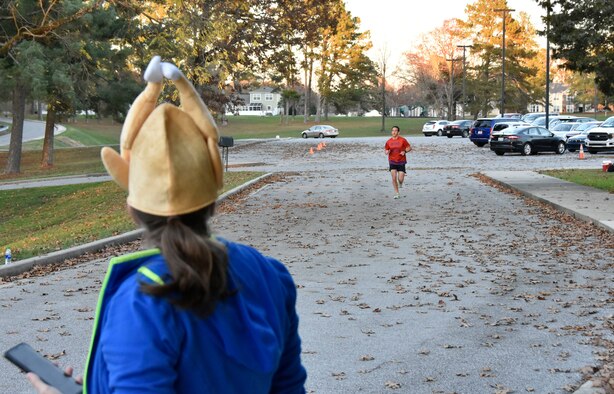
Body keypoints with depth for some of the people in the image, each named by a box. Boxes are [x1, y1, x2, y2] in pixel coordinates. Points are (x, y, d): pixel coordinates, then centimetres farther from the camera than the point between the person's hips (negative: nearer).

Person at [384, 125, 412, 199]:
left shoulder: (402, 140, -6)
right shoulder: (389, 141, 1)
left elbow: (409, 147, 1)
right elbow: (386, 149, 12)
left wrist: (405, 151, -18)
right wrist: (387, 152, -12)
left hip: (401, 161, -2)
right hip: (392, 161, 2)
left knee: (400, 179, -6)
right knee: (394, 178, -8)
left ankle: (400, 181, 34)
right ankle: (397, 193, 6)